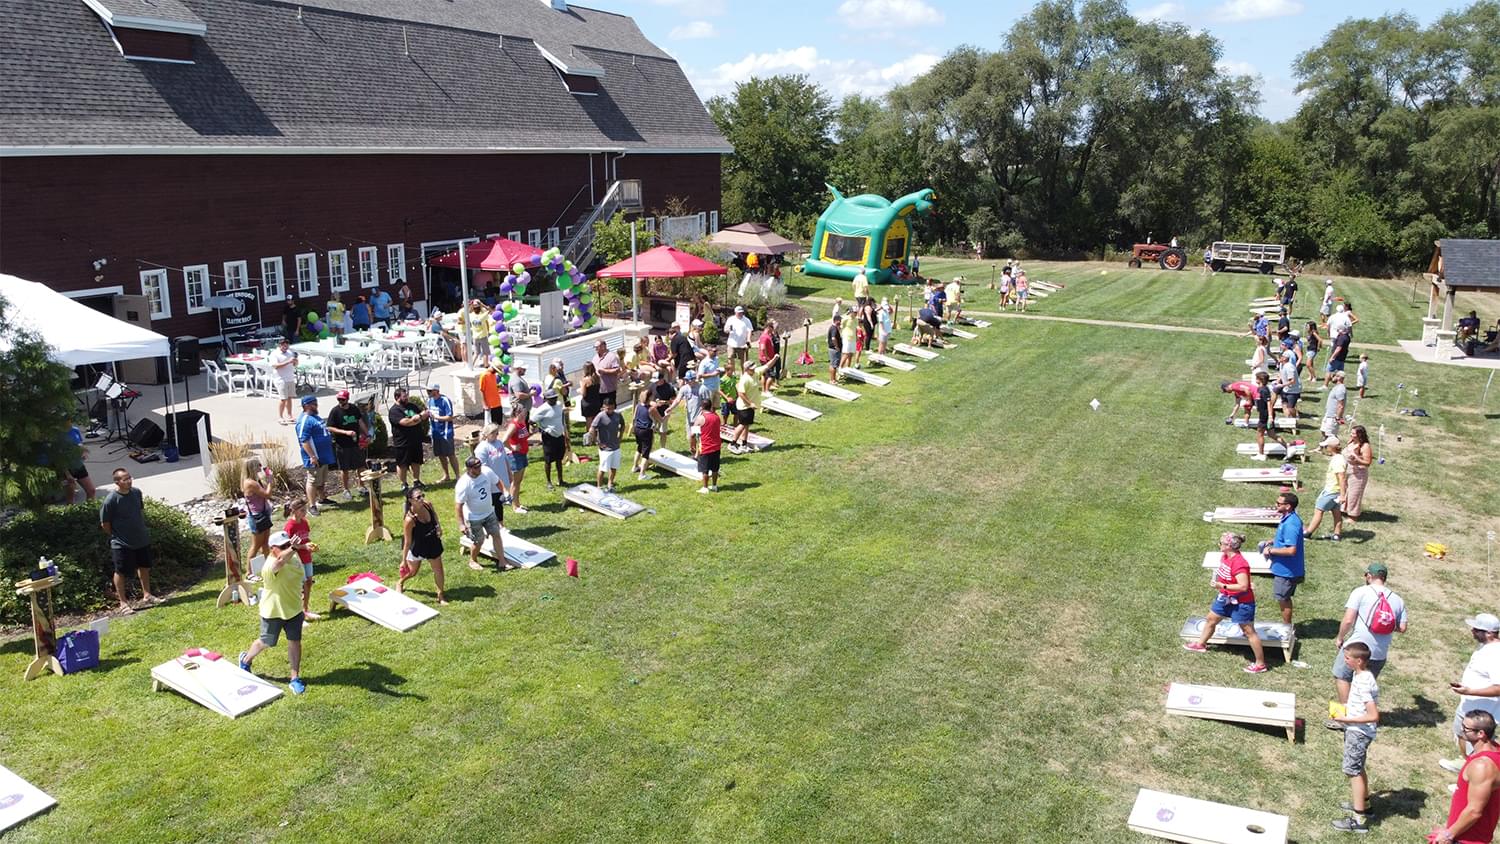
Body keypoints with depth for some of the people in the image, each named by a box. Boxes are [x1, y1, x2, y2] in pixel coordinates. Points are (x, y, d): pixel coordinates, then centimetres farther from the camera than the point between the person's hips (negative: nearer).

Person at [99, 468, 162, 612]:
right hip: (122, 544, -6)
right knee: (120, 572, 7)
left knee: (144, 567, 17)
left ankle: (147, 595, 33)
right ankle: (123, 602, 20)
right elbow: (104, 524, -13)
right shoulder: (111, 500, -22)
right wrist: (117, 536, -3)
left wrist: (141, 529, 11)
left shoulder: (136, 492, -4)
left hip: (142, 539, 6)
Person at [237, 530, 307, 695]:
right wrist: (293, 548, -73)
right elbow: (280, 561, -56)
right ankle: (246, 659, 46)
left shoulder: (291, 559, -5)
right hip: (273, 613, -6)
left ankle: (295, 678, 15)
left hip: (294, 609, 6)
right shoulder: (270, 566, -30)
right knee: (266, 643, 15)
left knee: (295, 642, 5)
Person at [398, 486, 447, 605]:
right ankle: (400, 582, 54)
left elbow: (434, 515, 7)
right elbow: (407, 542, -24)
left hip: (433, 544, 4)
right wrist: (404, 560, -16)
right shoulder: (409, 520, -34)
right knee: (412, 571, 20)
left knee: (438, 570, 12)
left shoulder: (428, 505, -19)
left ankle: (440, 595, 32)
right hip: (417, 547, -4)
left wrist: (438, 527, -8)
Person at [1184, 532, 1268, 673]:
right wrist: (1217, 576, -1)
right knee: (1211, 619, 23)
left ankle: (1260, 664, 10)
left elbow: (1243, 586, -33)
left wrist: (1222, 586, -30)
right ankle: (1201, 644, 45)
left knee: (1249, 632, 0)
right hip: (1225, 598, 10)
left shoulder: (1239, 563, -31)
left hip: (1241, 603, -10)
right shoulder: (1225, 556, -2)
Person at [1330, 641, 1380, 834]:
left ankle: (1358, 820, 2)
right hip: (1356, 731, 10)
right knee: (1357, 768, 24)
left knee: (1353, 771, -3)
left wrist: (1347, 719, -23)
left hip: (1358, 732, -10)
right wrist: (1346, 707, 6)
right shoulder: (1359, 675, 3)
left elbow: (1373, 716, -29)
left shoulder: (1364, 683, -27)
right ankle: (1364, 804, 41)